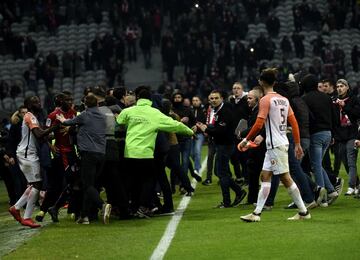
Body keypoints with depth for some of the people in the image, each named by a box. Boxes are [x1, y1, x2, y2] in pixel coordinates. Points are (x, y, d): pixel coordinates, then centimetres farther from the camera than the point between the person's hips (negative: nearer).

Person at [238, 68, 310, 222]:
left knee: (285, 178, -5)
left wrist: (246, 140, -8)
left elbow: (259, 124, -18)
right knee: (265, 176, 10)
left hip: (276, 145, -8)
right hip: (278, 144, 8)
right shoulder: (283, 99, 12)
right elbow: (294, 122, 11)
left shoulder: (266, 100, -12)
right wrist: (297, 144, 14)